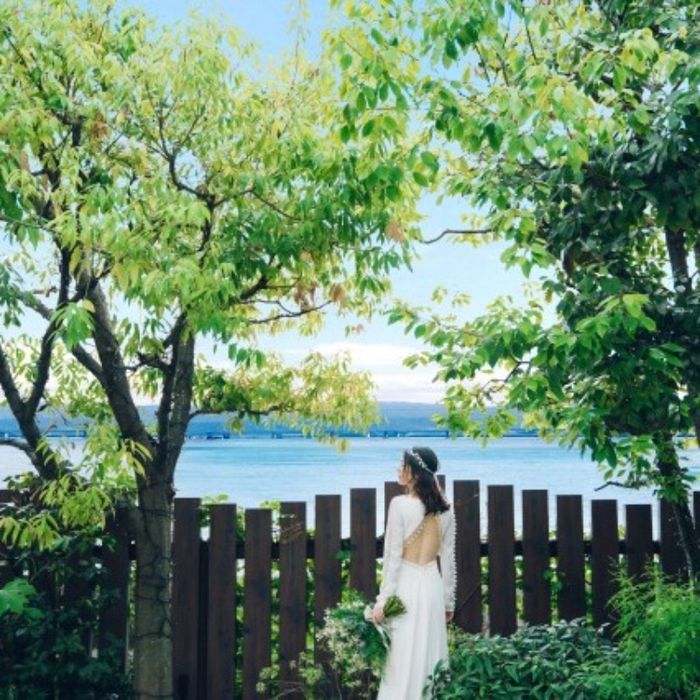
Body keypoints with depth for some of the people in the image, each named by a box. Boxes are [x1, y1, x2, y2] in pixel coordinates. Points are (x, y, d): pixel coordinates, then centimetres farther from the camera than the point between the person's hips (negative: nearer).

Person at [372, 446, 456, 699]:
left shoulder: (400, 504, -13)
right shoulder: (445, 508, 4)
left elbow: (393, 556, -12)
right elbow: (448, 559, 8)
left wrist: (383, 599, -7)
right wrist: (448, 601, 15)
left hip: (407, 587, -5)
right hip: (432, 586, 5)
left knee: (404, 662, 1)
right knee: (430, 658, 12)